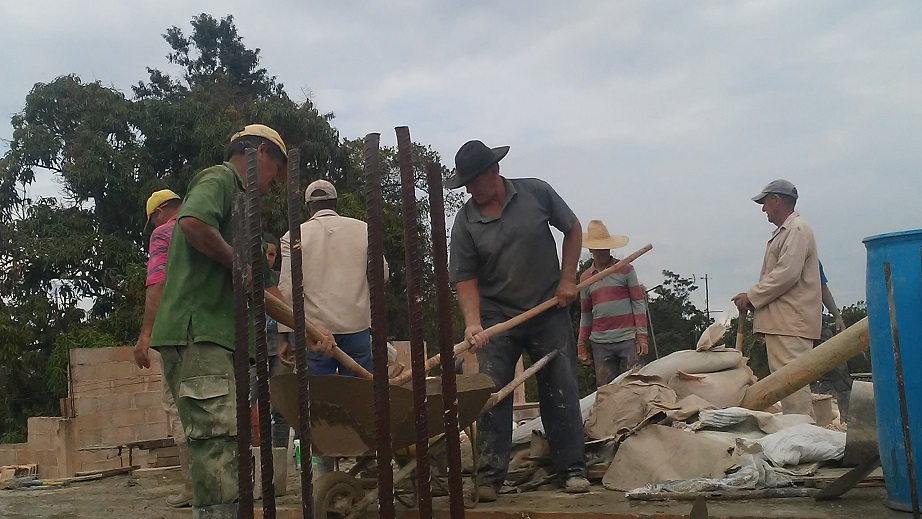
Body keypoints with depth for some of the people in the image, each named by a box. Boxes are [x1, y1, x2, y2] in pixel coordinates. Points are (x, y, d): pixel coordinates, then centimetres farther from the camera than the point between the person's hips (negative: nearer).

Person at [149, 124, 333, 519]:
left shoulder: (238, 201, 29)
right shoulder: (219, 179, 0)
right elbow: (193, 222, -25)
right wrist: (239, 263, -11)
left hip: (217, 337, 10)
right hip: (196, 330, -10)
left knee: (224, 443, 10)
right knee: (217, 436, -16)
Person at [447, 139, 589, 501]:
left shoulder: (536, 193, -5)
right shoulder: (465, 222, -7)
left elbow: (572, 228, 7)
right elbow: (465, 277, -6)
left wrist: (567, 279, -1)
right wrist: (472, 322, -21)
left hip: (549, 310, 1)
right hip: (497, 317, 0)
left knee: (560, 391, 4)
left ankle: (571, 468, 14)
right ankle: (490, 475, 4)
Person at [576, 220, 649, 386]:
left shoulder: (625, 270, 4)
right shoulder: (585, 278, 14)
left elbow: (639, 303, 0)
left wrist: (641, 337, -8)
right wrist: (581, 345, 13)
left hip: (628, 339, -3)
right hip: (600, 343, 3)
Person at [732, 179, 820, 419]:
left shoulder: (797, 230, -8)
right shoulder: (783, 232, 24)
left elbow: (787, 274, -18)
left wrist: (752, 296, -12)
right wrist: (753, 298, 10)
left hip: (791, 322, -10)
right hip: (780, 321, 10)